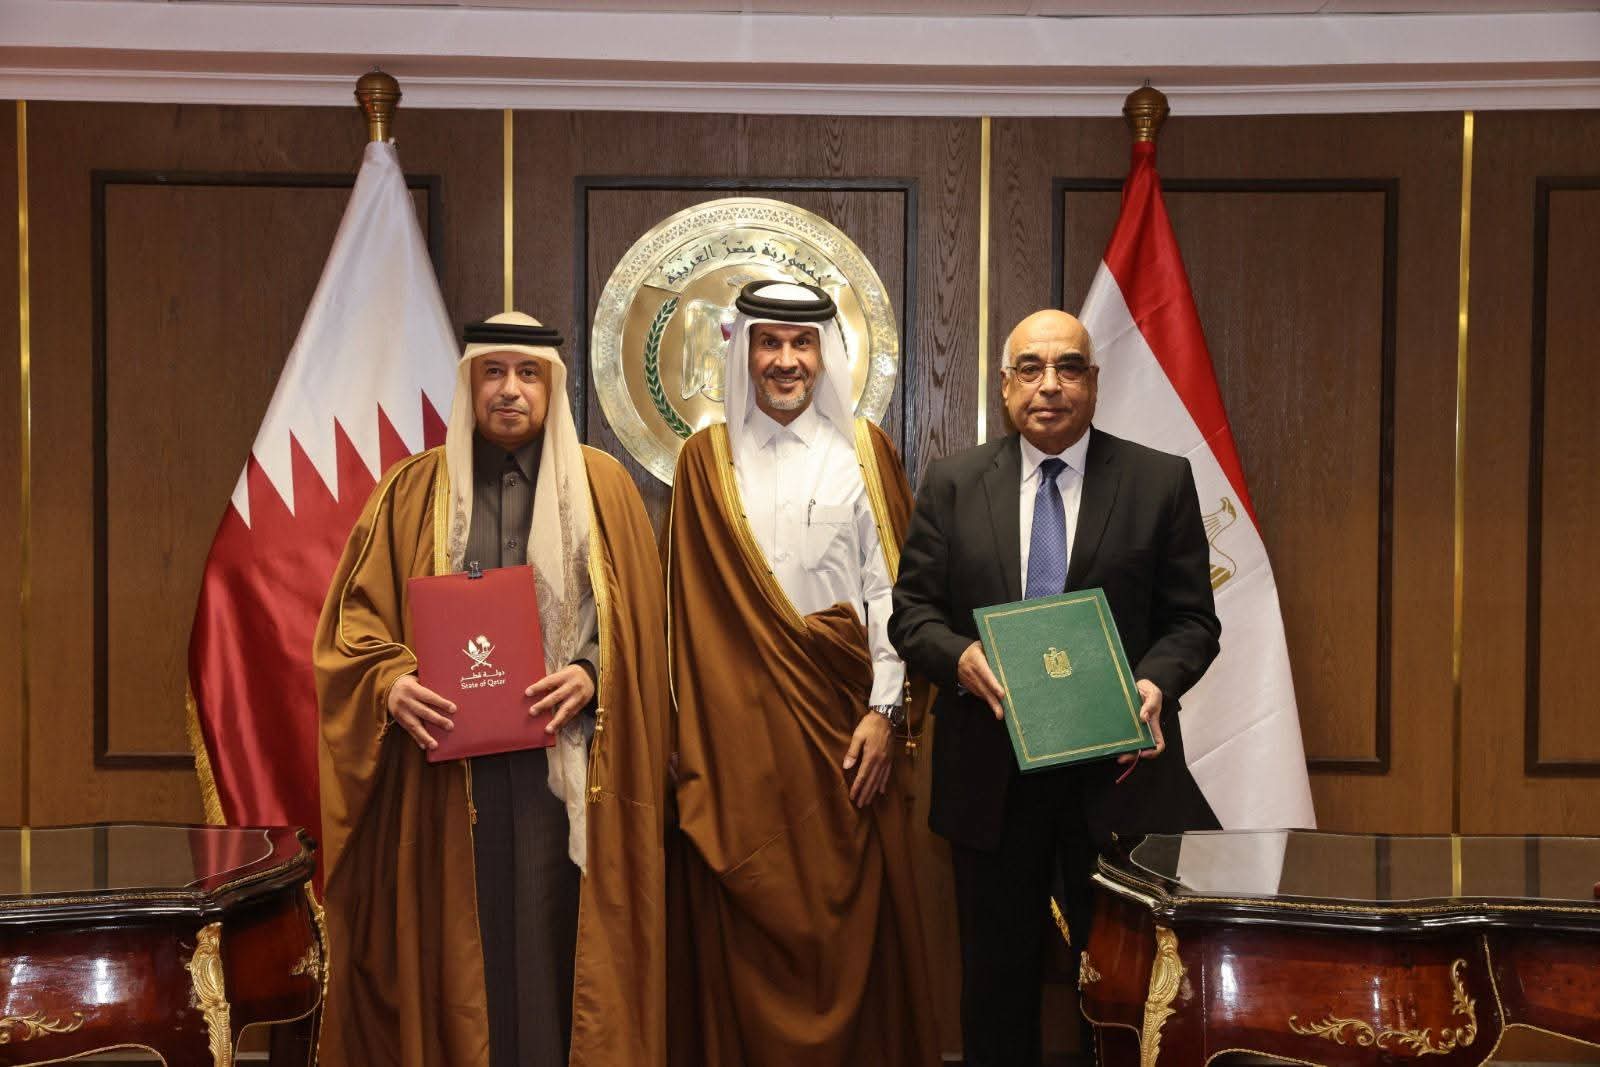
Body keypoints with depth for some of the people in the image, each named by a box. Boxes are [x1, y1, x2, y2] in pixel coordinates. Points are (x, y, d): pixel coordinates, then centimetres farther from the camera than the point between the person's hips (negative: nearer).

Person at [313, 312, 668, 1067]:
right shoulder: (412, 491, 9)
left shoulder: (602, 486, 7)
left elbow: (638, 620, 4)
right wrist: (389, 683, -15)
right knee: (455, 949, 3)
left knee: (553, 942, 0)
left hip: (563, 762, 0)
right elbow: (354, 618, 4)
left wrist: (590, 674, -15)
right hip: (445, 760, 1)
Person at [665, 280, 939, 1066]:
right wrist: (694, 731, -2)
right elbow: (693, 605, 5)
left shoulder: (863, 451, 6)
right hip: (740, 724, 0)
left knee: (853, 917, 3)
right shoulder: (707, 460, 7)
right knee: (748, 924, 3)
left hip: (845, 715, 0)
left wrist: (886, 711, -8)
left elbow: (889, 588, 1)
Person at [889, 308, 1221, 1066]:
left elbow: (1192, 619, 1)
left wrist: (1156, 682, -18)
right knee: (997, 977, 13)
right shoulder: (952, 483, 5)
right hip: (991, 772, 1)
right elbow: (912, 612, 4)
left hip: (1118, 769, -1)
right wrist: (961, 657, -17)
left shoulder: (1161, 482, 1)